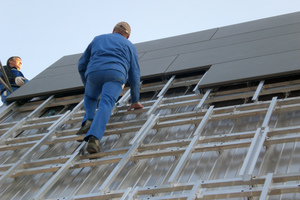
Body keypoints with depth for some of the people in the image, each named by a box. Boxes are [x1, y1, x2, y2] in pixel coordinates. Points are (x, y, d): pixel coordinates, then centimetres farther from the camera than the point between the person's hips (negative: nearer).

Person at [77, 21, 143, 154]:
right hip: (115, 74, -2)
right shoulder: (129, 46, 30)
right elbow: (134, 76, 25)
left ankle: (88, 121, 3)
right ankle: (94, 137, -43)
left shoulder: (98, 39, 35)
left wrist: (87, 85, 44)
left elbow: (82, 65, 33)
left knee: (90, 98, 30)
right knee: (105, 105, -18)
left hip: (94, 73, 2)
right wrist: (135, 101, 35)